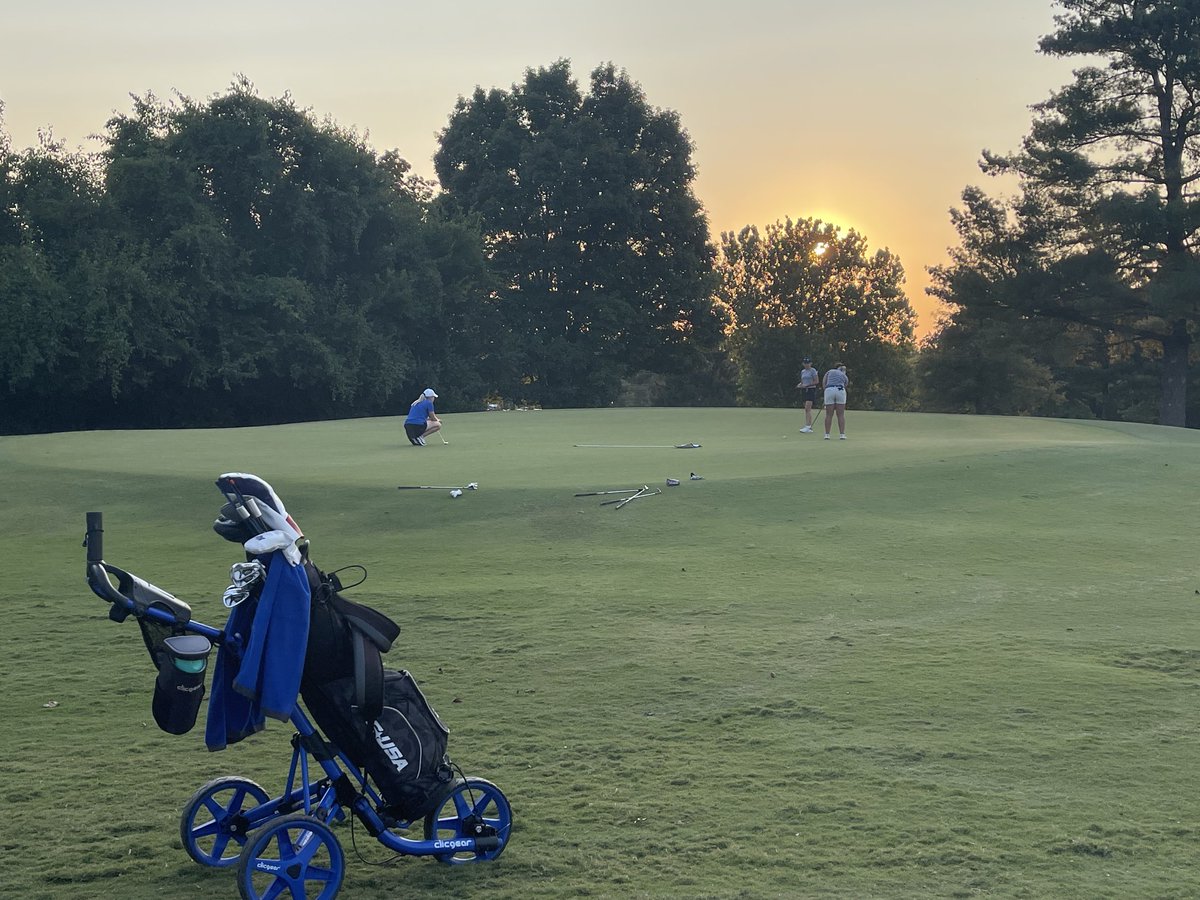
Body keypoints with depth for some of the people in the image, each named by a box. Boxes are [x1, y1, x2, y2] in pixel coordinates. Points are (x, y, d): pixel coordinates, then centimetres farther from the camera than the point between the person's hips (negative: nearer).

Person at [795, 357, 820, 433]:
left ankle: (808, 427, -21)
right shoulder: (803, 371, 15)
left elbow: (816, 381, -9)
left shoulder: (813, 370, -6)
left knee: (808, 408, -17)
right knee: (807, 409, 7)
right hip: (805, 391, 8)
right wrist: (800, 385, 0)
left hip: (811, 390, -8)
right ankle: (810, 427, 11)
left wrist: (807, 385, -17)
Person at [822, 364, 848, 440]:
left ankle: (827, 434, 6)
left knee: (829, 415, 5)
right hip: (840, 391, 0)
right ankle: (842, 434, 4)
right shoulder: (845, 377, 24)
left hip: (829, 390, 0)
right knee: (841, 415, 6)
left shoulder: (829, 372, 22)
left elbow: (824, 383, 14)